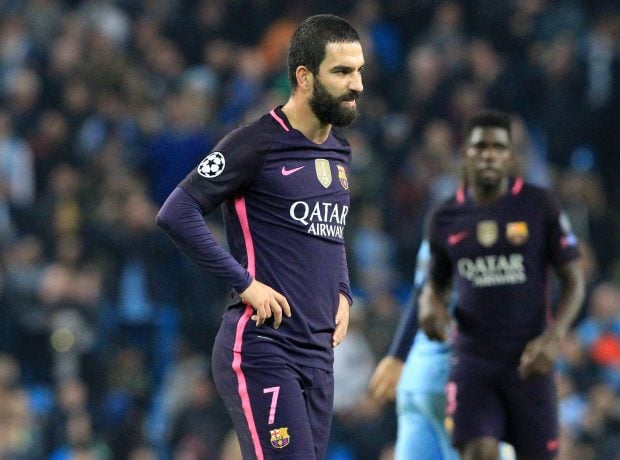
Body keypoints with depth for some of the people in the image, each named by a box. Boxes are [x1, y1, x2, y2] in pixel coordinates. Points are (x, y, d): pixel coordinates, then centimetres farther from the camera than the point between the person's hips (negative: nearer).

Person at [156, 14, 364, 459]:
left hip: (318, 351, 8)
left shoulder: (338, 150, 15)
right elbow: (176, 213, -16)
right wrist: (245, 283, -17)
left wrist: (343, 293, 13)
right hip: (261, 350, -8)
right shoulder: (257, 144, -11)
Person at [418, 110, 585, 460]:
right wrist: (430, 303, -4)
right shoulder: (446, 219, 6)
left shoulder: (539, 206, -2)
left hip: (529, 360, -1)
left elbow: (574, 280, 0)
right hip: (473, 358, 1)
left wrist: (553, 338, -15)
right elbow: (437, 282, 22)